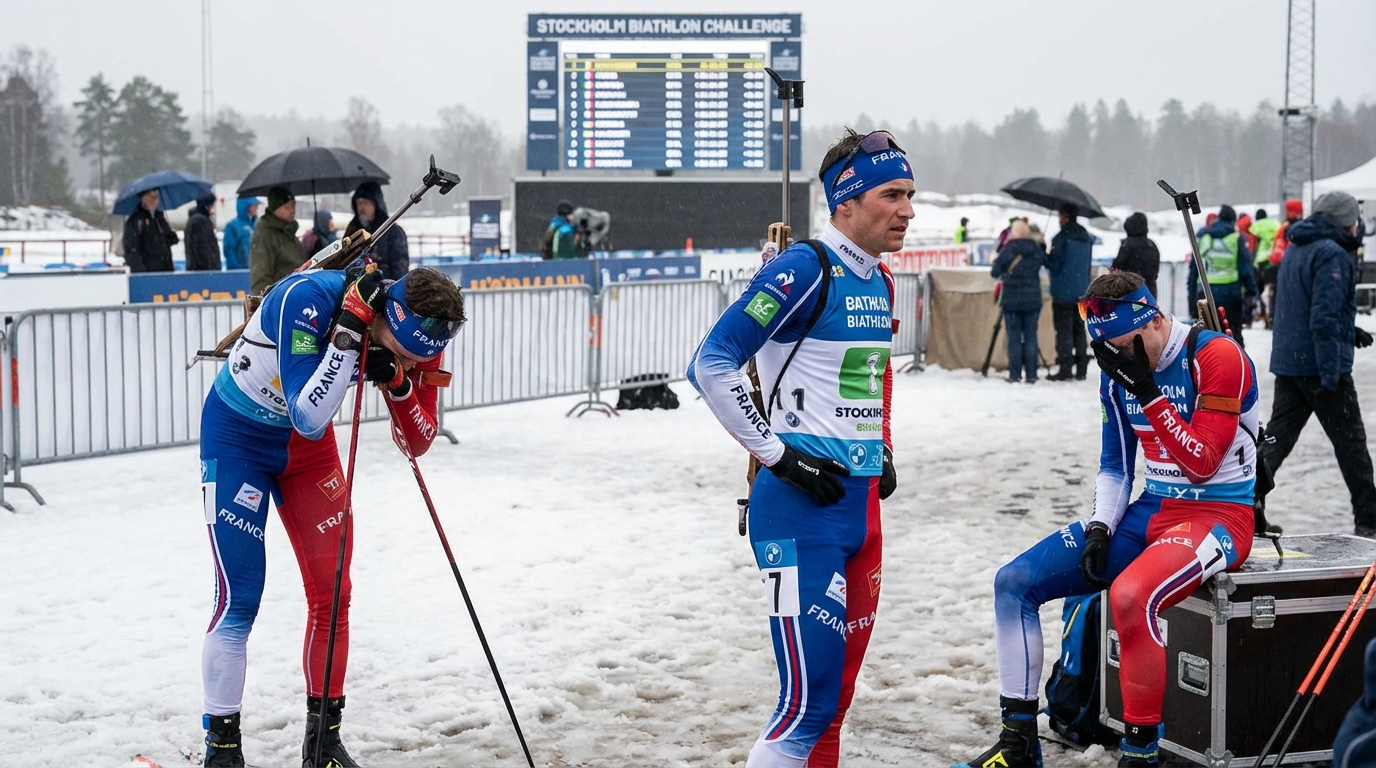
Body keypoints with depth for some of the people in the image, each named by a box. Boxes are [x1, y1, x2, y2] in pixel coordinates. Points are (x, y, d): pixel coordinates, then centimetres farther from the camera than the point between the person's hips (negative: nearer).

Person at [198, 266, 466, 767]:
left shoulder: (417, 336, -18)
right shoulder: (306, 299, -35)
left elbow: (417, 443, -12)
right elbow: (308, 419, -39)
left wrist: (396, 380, -30)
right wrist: (350, 332, -43)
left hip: (307, 446, 5)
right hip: (237, 435, -5)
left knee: (331, 593, 4)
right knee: (239, 600, -10)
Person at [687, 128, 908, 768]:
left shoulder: (879, 282, 14)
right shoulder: (805, 270, -13)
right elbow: (711, 364, -18)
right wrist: (777, 453, -18)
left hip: (862, 505, 9)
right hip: (802, 507, -9)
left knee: (836, 693, 13)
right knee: (809, 704, -12)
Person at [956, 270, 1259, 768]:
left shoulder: (1218, 357, -16)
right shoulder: (1119, 372, 5)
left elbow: (1201, 465, -19)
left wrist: (1148, 392, -23)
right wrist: (1099, 531, -2)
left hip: (1219, 516, -8)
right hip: (1147, 515, 8)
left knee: (1129, 595, -37)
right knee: (1014, 581, -3)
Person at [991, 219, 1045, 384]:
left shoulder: (1008, 250, -8)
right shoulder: (1037, 250, 1)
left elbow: (995, 272, -5)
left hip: (1012, 300, -2)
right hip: (1032, 300, 2)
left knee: (1014, 337, 2)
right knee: (1030, 336, 6)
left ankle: (1015, 374, 1)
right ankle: (1031, 375, 4)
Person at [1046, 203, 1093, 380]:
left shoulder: (1062, 237, -14)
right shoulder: (1086, 238, 10)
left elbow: (1054, 264, -14)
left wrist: (1044, 253, 1)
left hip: (1064, 292, -7)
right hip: (1082, 291, 7)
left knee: (1064, 330, -4)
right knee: (1079, 329, 12)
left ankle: (1065, 369, -7)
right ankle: (1081, 369, 12)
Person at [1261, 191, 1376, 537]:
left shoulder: (1294, 250, 15)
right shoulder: (1332, 255, -14)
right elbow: (1324, 318, -22)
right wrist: (1330, 373, -23)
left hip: (1287, 363, 8)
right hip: (1322, 366, -8)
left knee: (1277, 437, 8)